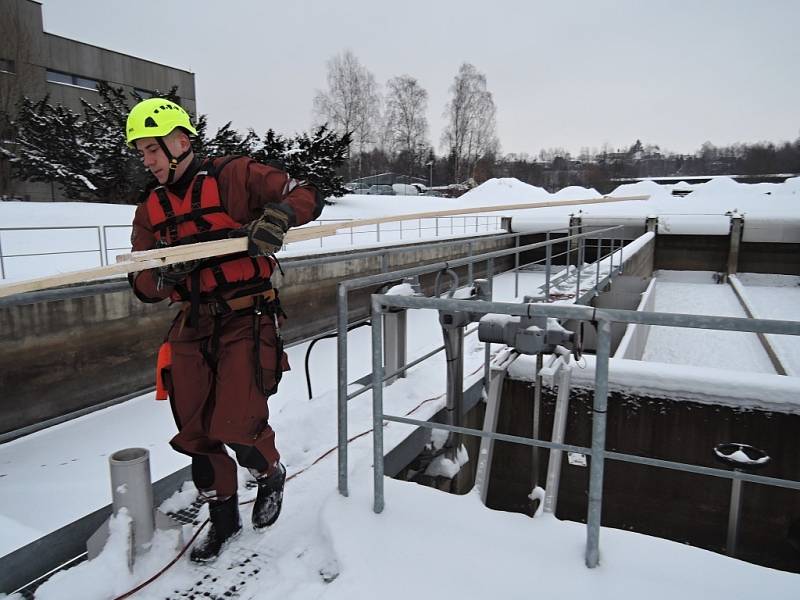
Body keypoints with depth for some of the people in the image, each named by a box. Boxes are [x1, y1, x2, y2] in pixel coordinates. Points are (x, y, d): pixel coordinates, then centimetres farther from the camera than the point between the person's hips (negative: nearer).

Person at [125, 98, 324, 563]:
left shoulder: (235, 175, -4)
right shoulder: (151, 210, 13)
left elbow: (308, 196, -8)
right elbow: (145, 288, 9)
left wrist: (276, 216, -29)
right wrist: (166, 273, -14)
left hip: (247, 319, -6)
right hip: (192, 328, 6)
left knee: (236, 426, -11)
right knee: (195, 433, 9)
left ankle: (271, 475, 26)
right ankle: (224, 519, 32)